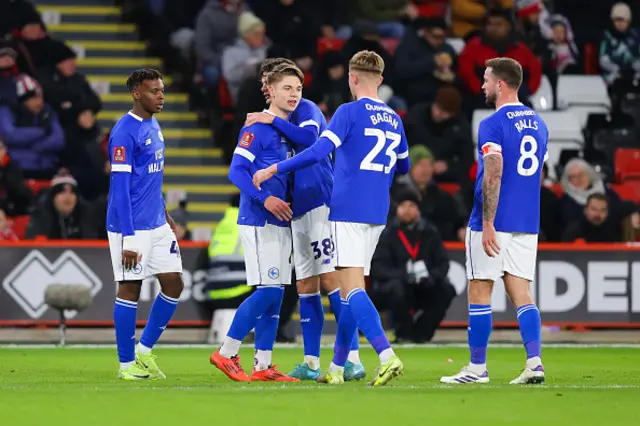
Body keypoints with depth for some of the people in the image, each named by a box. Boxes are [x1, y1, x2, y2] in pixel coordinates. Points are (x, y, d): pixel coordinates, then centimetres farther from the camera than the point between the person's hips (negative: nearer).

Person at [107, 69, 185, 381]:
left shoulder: (153, 127, 13)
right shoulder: (124, 132, -15)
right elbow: (120, 187, -18)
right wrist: (128, 238, -21)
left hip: (157, 226, 9)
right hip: (132, 227, -9)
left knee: (173, 284, 7)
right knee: (130, 289, -1)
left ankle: (144, 351, 19)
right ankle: (127, 364, 8)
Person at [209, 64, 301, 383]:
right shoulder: (257, 127, -9)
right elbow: (236, 170, -15)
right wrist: (264, 198, -26)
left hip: (281, 223, 8)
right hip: (258, 222, -8)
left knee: (274, 296, 6)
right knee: (268, 290, -13)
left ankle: (262, 366, 9)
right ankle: (226, 353, -3)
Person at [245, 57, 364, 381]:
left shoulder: (306, 109, -5)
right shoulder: (285, 119, 21)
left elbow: (308, 138, -26)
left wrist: (272, 120, -23)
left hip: (319, 204, -9)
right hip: (299, 210, 9)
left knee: (331, 279, -13)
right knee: (306, 287, 8)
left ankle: (353, 360, -15)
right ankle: (311, 364, 10)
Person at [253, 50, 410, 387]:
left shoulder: (350, 112, -7)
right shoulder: (394, 119, 13)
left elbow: (318, 151, -18)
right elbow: (403, 166, 26)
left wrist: (274, 169, -12)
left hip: (348, 210, -7)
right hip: (377, 214, 7)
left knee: (352, 288, -12)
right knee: (351, 291, 13)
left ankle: (387, 356, -28)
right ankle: (337, 368, 17)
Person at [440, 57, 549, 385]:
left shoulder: (492, 125, -12)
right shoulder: (538, 124, 13)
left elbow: (493, 176, -19)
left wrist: (488, 224, -20)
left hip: (493, 223, -7)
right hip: (527, 223, 7)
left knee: (479, 294, 2)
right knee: (521, 294, 5)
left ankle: (477, 368, 5)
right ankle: (534, 362, -8)